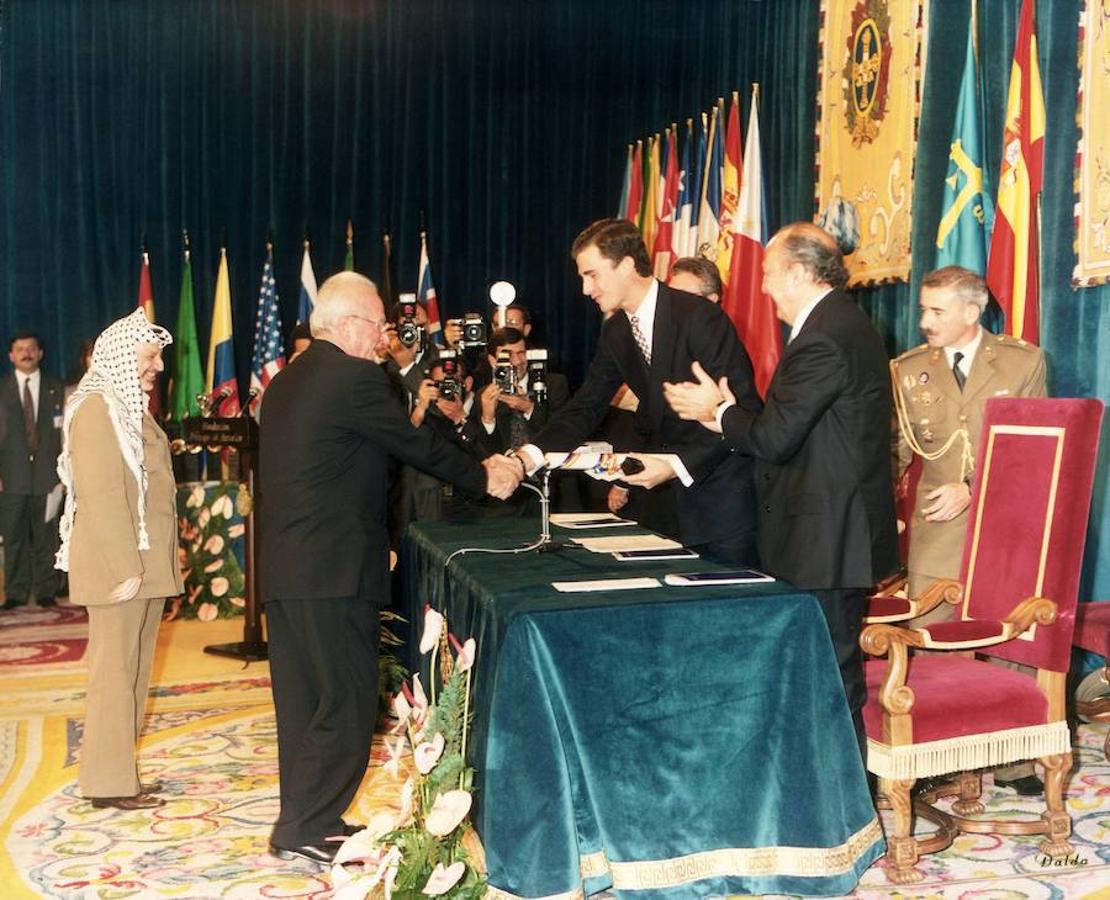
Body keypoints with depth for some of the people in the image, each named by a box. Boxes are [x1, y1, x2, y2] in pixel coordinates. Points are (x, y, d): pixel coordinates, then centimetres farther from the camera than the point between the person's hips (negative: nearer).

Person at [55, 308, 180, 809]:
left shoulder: (131, 408, 18)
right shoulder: (97, 408, -11)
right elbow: (101, 495, -18)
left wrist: (148, 565, 16)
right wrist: (125, 567, -21)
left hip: (146, 563, 9)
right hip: (119, 565, -9)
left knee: (134, 670, 11)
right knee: (115, 670, -4)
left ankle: (120, 773, 19)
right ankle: (108, 783, 4)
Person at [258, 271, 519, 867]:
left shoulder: (286, 381, 15)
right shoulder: (355, 377, -12)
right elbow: (417, 446, -7)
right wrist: (485, 477, 6)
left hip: (282, 569, 9)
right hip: (333, 570, -9)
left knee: (303, 701, 15)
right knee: (348, 703, -1)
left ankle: (304, 822, 24)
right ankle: (304, 829, 2)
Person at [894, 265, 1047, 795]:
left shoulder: (1024, 362, 0)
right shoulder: (909, 370, 6)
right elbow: (896, 449, 7)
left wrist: (974, 490, -14)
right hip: (937, 531, 1)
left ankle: (1013, 763, 22)